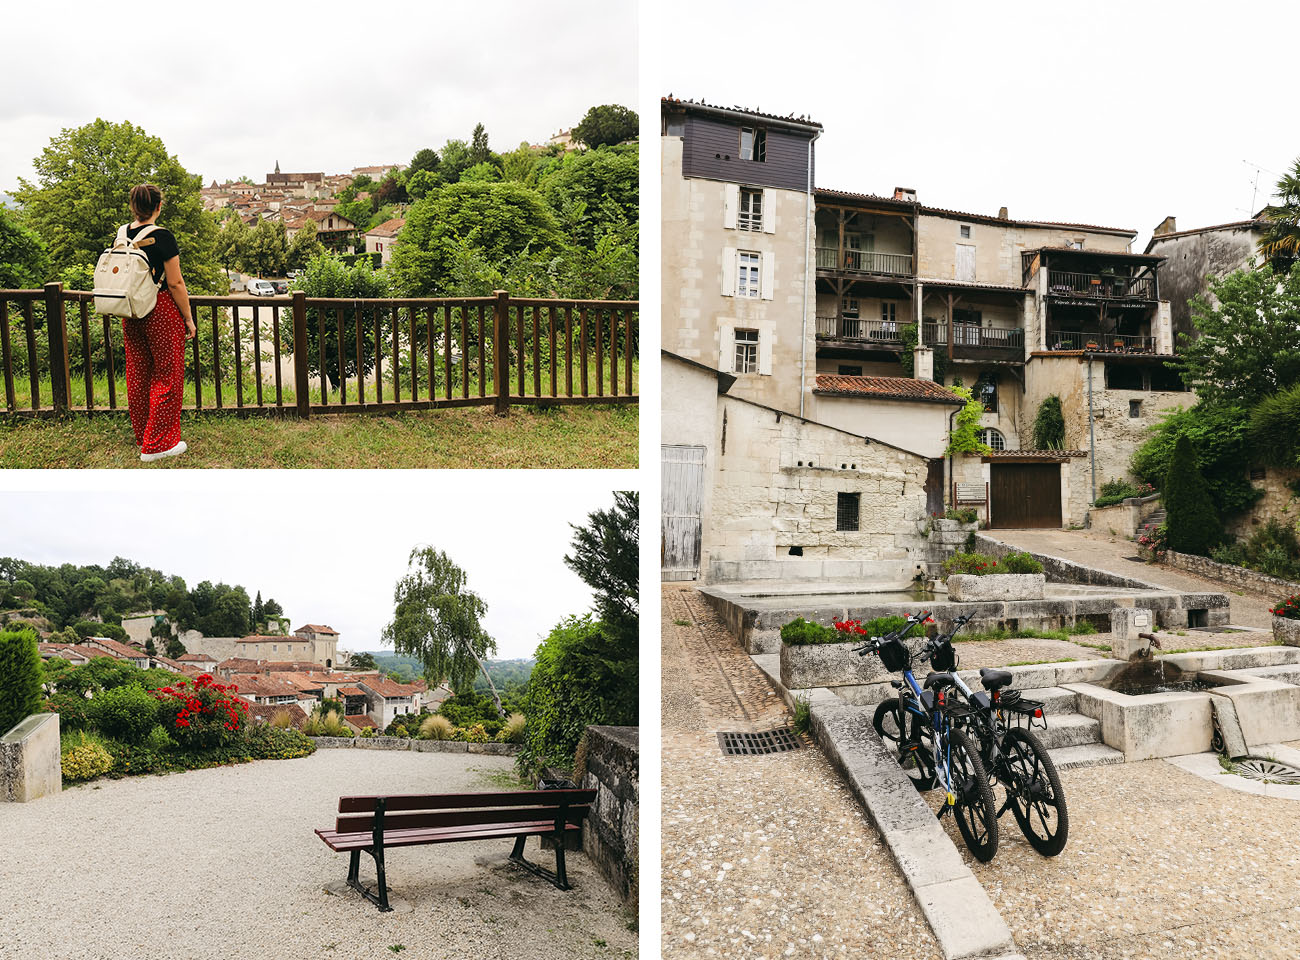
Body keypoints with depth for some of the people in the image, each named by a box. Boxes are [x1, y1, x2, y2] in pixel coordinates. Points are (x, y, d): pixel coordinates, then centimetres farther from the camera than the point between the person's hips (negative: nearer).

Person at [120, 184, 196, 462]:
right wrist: (189, 319, -7)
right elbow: (175, 283, -15)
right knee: (166, 376, 2)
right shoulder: (162, 237, -15)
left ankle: (142, 437, 27)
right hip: (161, 312, -7)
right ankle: (157, 445, 5)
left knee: (137, 376, 15)